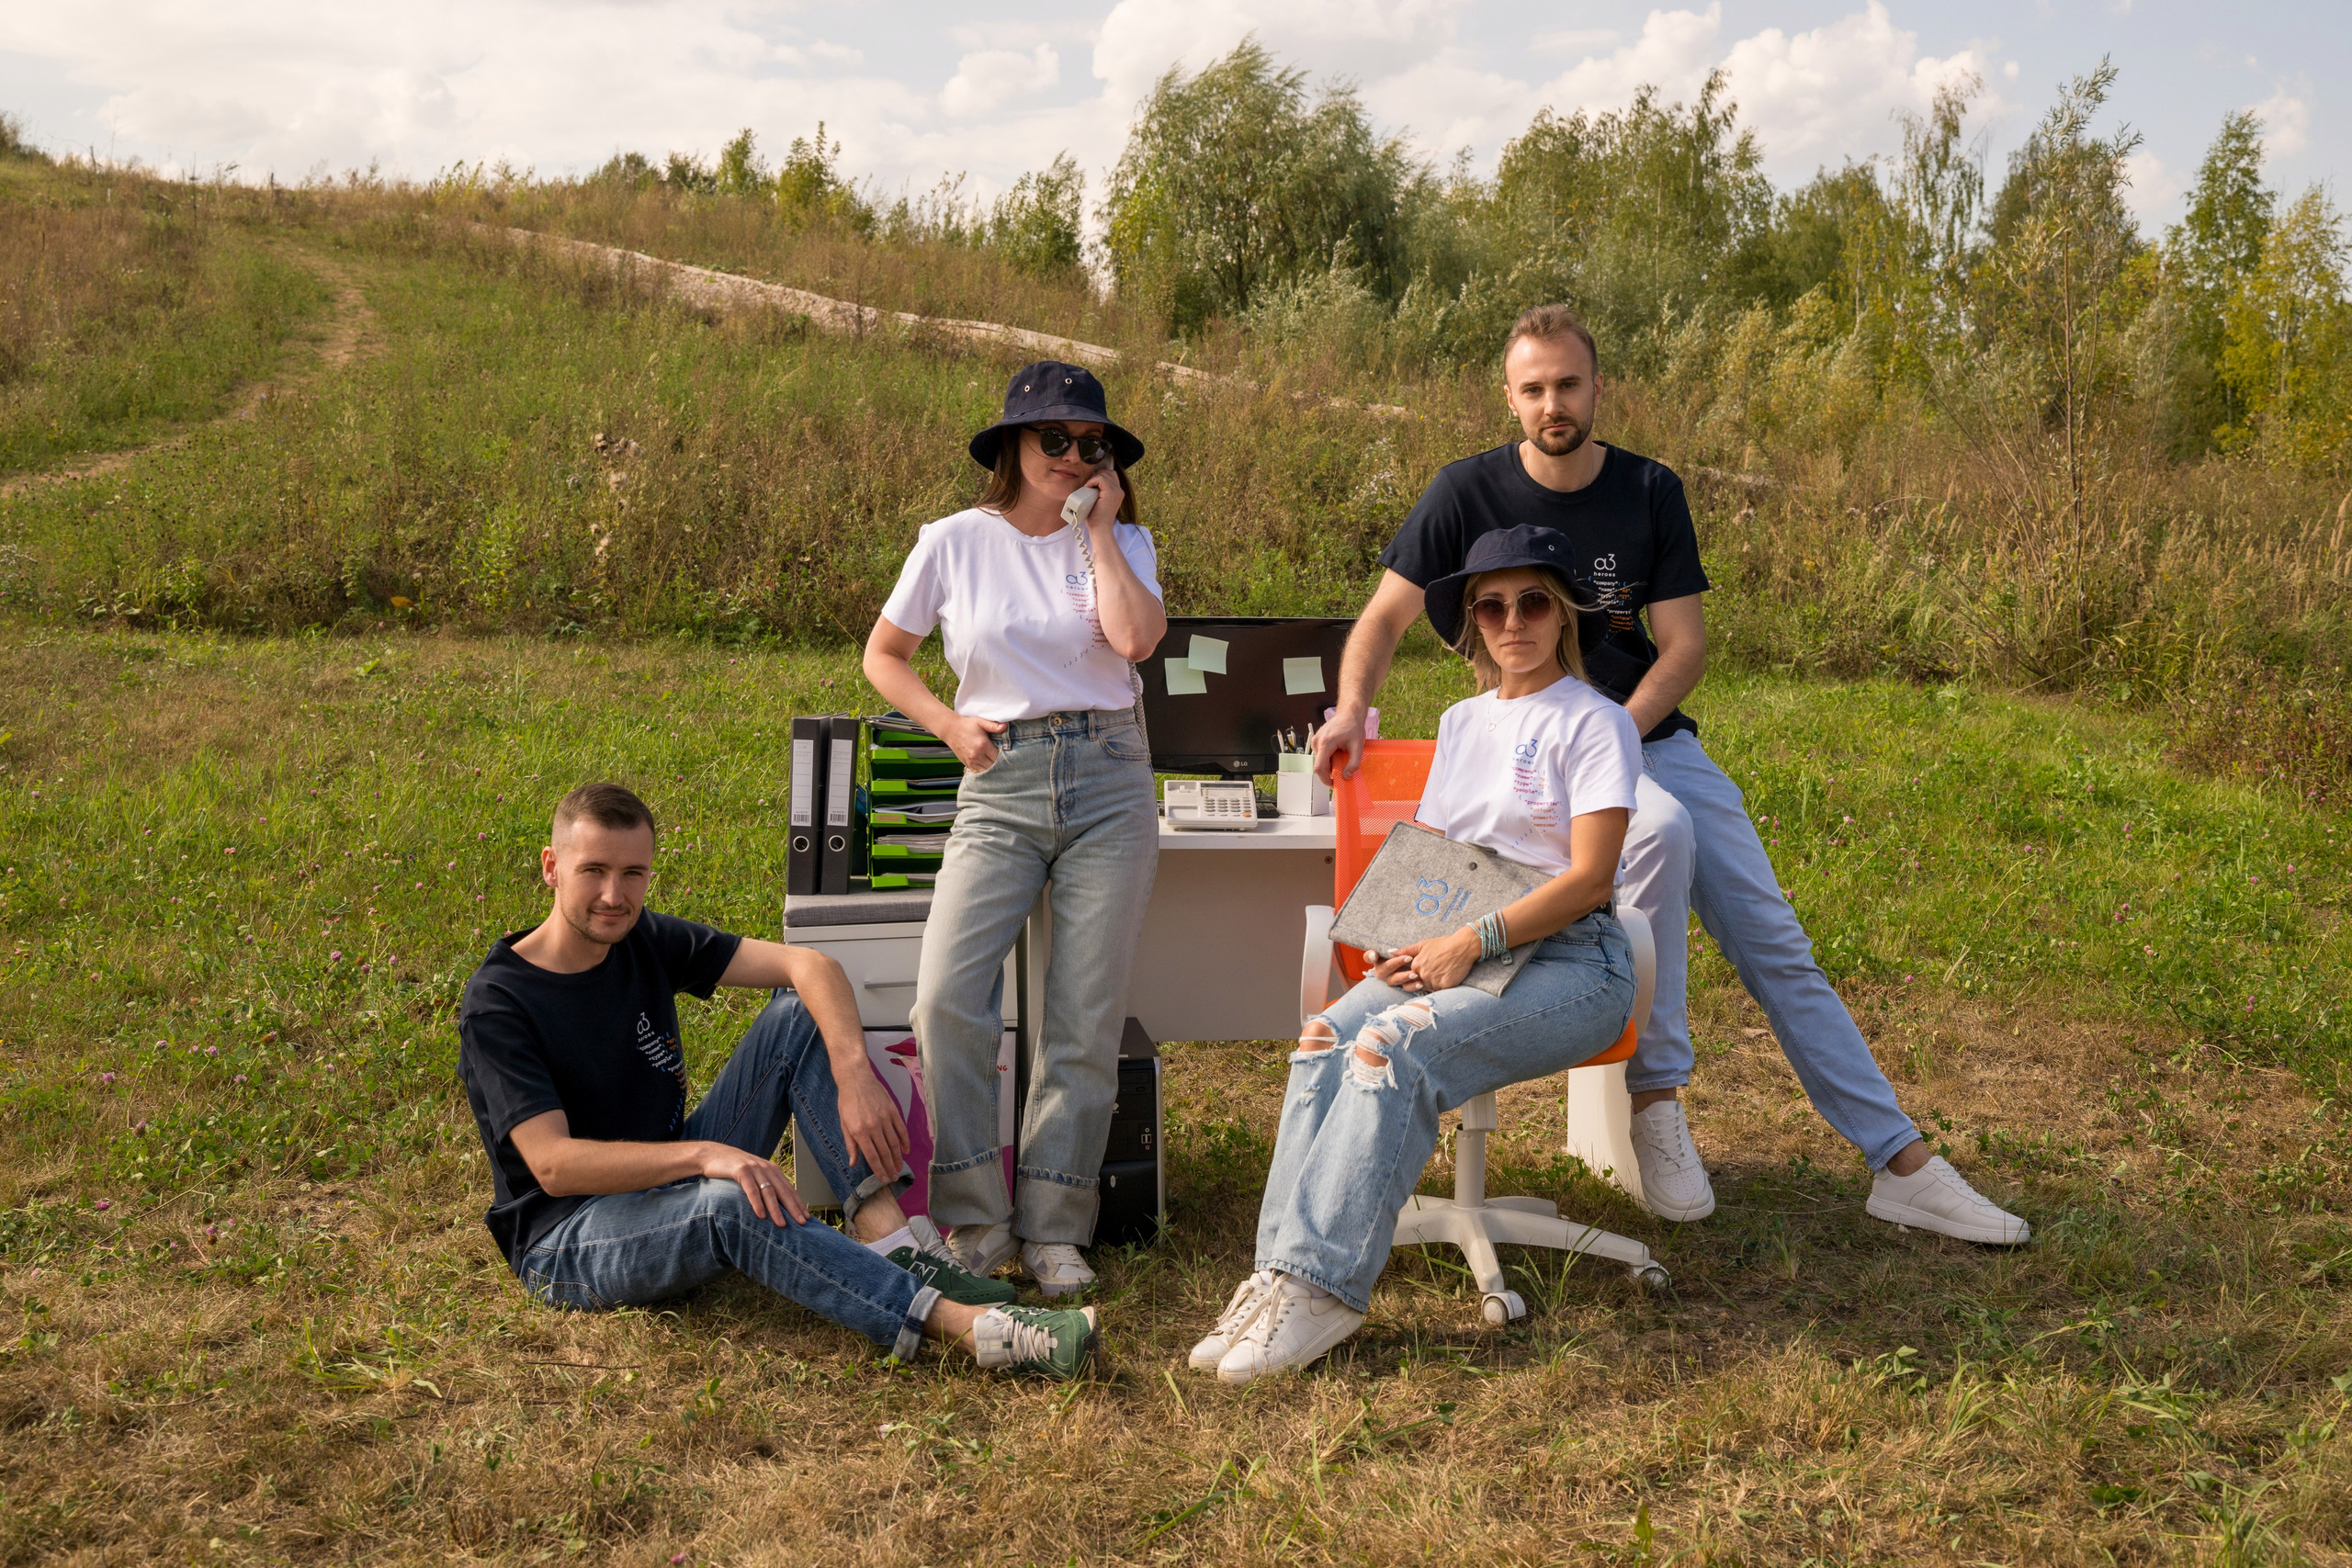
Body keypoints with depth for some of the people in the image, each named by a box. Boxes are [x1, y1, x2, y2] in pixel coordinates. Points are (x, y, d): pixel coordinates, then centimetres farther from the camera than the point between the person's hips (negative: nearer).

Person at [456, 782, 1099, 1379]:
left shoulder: (646, 940, 0)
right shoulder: (497, 1003, -17)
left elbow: (809, 965, -8)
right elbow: (554, 1165, -26)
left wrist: (854, 1074, -27)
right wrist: (703, 1155, -39)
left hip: (672, 1181, 7)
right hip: (565, 1240, -6)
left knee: (800, 1014, -9)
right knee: (730, 1203, -39)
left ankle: (889, 1238, -26)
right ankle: (970, 1324, -47)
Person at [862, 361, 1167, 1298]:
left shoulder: (1119, 541, 8)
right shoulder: (957, 542, 6)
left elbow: (1136, 639, -12)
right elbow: (884, 654, 15)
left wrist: (1099, 527, -4)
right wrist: (949, 725, 1)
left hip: (1109, 782, 1)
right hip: (1001, 788, 0)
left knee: (1088, 1017, -2)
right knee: (946, 994, -17)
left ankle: (1053, 1229, 9)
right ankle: (975, 1221, -3)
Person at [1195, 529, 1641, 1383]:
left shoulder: (1594, 723, 0)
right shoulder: (1462, 722, 21)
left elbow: (1589, 877, -10)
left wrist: (1471, 943, -19)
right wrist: (1406, 944, -1)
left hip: (1568, 961, -6)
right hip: (1459, 953, 6)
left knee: (1394, 1045, -32)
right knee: (1327, 1036, -25)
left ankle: (1323, 1283, -33)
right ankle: (1279, 1271, -30)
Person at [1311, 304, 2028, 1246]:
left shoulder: (1650, 493, 2)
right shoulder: (1468, 493, -3)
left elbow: (1684, 647, -1)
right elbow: (1386, 616, -2)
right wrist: (1352, 706, -21)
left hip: (1649, 734, 4)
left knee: (1774, 942, -2)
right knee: (1660, 831, -36)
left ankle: (1902, 1165, 4)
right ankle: (1655, 1096, -24)